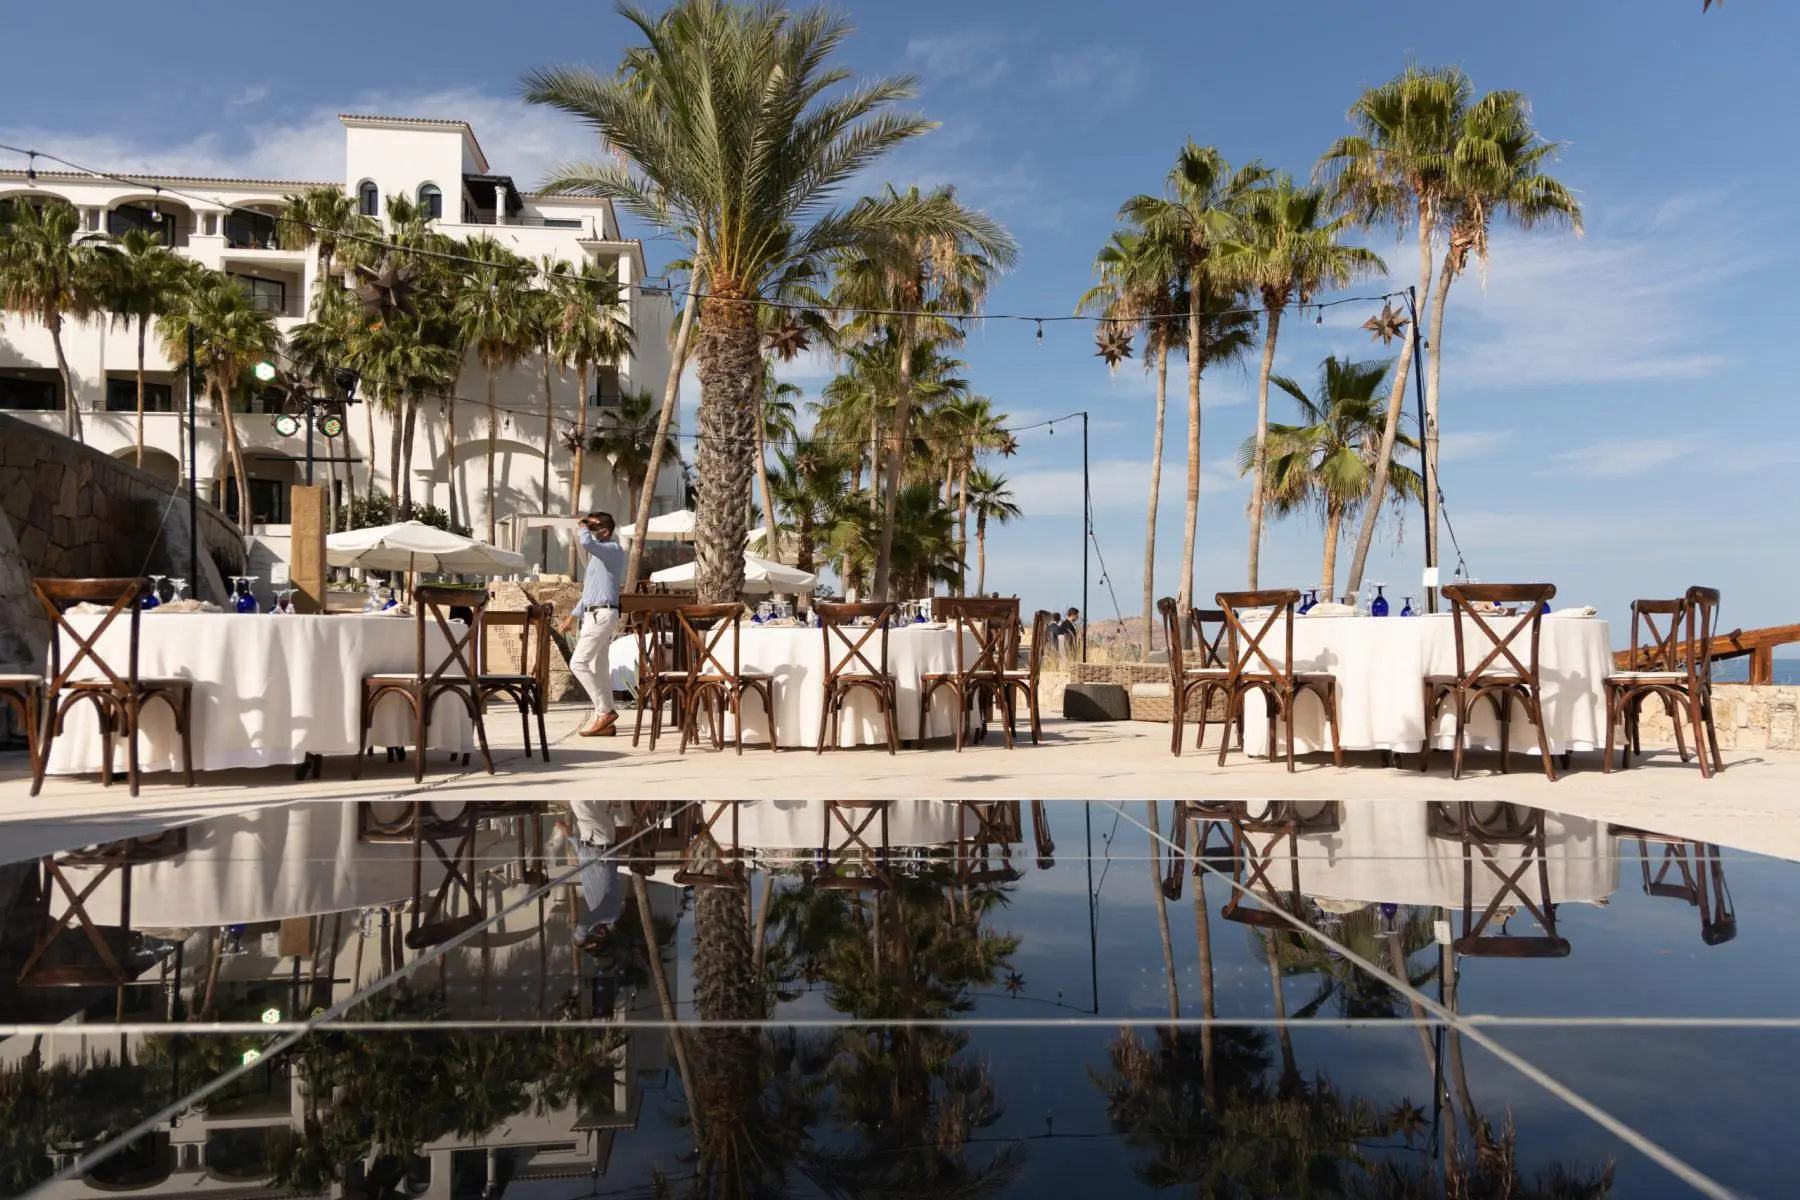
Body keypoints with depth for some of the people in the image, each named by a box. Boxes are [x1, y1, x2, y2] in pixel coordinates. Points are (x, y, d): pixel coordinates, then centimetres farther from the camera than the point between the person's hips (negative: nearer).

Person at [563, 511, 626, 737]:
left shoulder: (613, 549, -10)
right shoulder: (600, 553, 20)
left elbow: (587, 542, -32)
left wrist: (583, 528, -11)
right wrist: (574, 615, 25)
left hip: (602, 615, -10)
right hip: (594, 615, 10)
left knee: (578, 663, -12)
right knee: (599, 668, 8)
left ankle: (605, 711, -8)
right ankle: (604, 722, 9)